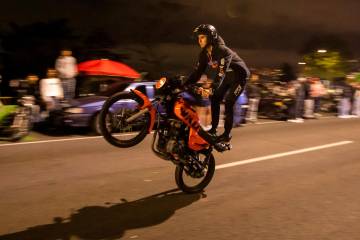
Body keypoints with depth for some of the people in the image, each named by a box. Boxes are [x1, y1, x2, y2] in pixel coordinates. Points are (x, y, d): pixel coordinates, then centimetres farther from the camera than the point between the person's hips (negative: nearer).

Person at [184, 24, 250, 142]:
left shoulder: (223, 51, -31)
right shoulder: (204, 53, -8)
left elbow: (221, 72, -42)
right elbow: (198, 71, -7)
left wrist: (212, 87, -56)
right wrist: (185, 85, -17)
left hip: (239, 75, -7)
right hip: (227, 77, 7)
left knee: (228, 103, -16)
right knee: (215, 99, -4)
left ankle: (227, 134, -7)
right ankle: (213, 129, 4)